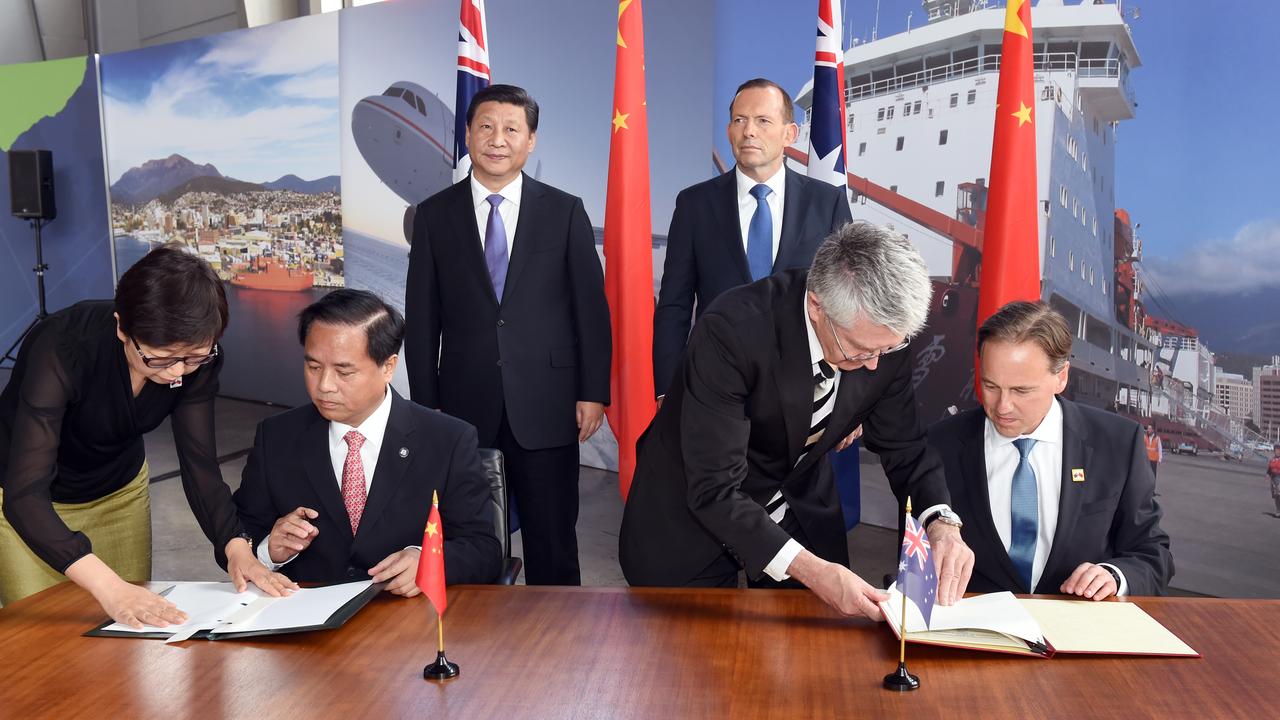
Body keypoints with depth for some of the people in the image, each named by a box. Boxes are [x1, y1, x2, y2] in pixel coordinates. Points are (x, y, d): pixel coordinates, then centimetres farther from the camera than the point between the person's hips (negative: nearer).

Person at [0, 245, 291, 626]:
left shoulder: (197, 357, -23)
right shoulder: (64, 347, -36)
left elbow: (199, 462, -18)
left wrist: (237, 548, -35)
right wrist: (110, 588, -52)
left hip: (119, 490, 4)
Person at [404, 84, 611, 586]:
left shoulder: (565, 212, 4)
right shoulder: (434, 215, 6)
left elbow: (591, 307, 3)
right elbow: (422, 318, 6)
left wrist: (593, 393, -3)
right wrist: (426, 405, 2)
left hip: (546, 407, -1)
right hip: (464, 407, 1)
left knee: (553, 549, 7)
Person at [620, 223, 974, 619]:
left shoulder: (884, 334, -18)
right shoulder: (732, 329, -34)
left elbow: (903, 446, -4)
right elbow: (714, 490, -34)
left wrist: (941, 522, -23)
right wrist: (809, 569, -44)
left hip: (797, 500, 4)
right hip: (697, 503, -4)